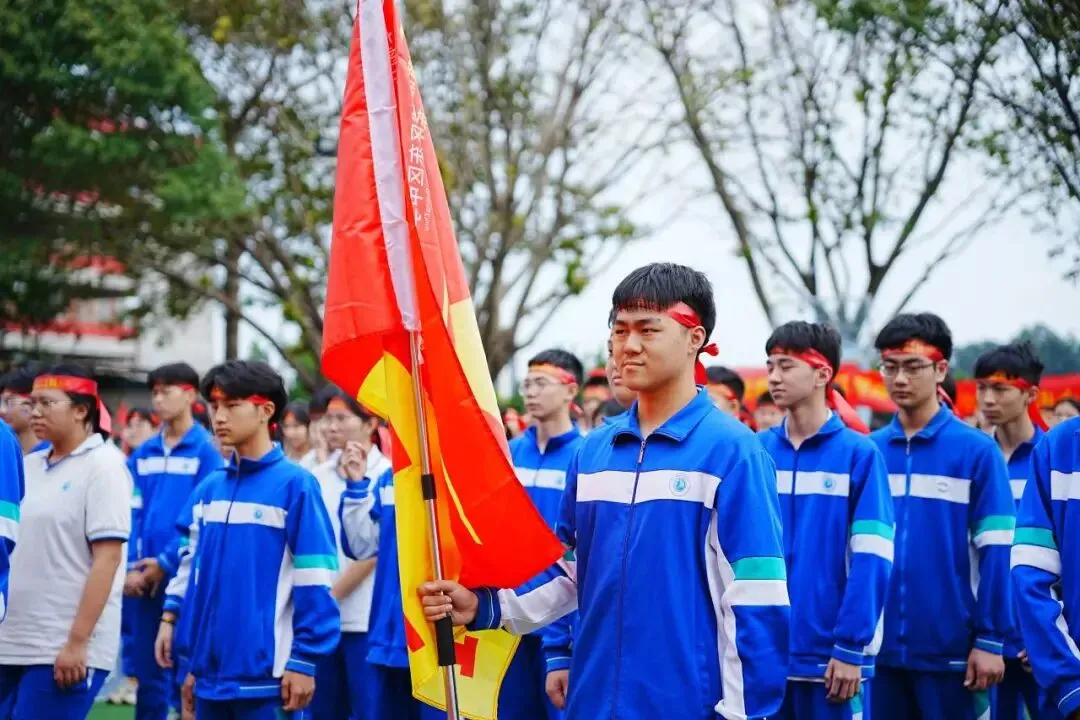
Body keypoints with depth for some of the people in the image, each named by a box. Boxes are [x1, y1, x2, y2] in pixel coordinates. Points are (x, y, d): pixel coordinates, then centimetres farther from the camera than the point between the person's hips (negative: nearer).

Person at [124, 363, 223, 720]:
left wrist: (166, 562, -13)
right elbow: (132, 513, 8)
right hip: (144, 578, 5)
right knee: (146, 669, 11)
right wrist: (130, 566, -5)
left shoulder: (206, 451, -6)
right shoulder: (143, 454, 11)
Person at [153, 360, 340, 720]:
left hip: (266, 677, -6)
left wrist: (303, 662, -12)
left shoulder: (295, 484, -8)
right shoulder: (207, 489, 11)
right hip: (210, 676, 6)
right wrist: (191, 663, 13)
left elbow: (314, 585, -10)